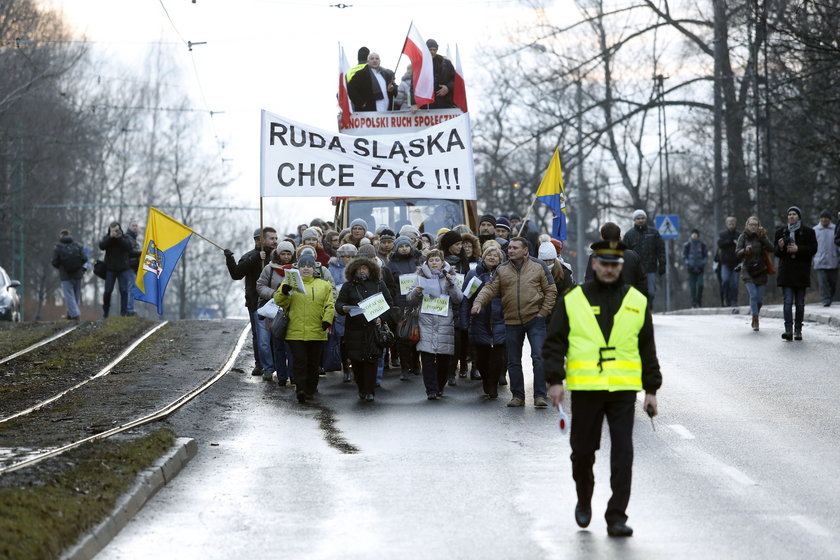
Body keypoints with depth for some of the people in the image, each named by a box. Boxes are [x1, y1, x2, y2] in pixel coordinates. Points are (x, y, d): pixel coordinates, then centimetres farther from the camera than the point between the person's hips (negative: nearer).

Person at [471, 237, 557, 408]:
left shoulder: (538, 266, 2)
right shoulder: (502, 270, 8)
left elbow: (551, 291, 3)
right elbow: (490, 288, 1)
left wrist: (543, 312, -6)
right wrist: (479, 302, -18)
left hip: (534, 319, -3)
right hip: (511, 322, 3)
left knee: (538, 357, -11)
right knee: (513, 362, 8)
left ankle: (540, 396, -8)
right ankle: (518, 396, 18)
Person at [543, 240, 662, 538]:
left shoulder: (637, 302, 9)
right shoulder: (573, 301, 5)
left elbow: (648, 349, 13)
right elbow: (555, 343, 4)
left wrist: (651, 390, 10)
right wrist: (555, 380, -7)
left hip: (623, 390, 0)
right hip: (585, 390, 0)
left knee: (623, 452, -8)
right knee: (583, 451, 7)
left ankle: (616, 517, -5)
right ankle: (584, 500, 34)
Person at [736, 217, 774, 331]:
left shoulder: (761, 236, 2)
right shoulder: (743, 237, 2)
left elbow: (770, 249, -12)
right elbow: (737, 253, -4)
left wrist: (763, 237, -24)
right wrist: (745, 250, -25)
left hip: (761, 271, 1)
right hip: (748, 271, -1)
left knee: (760, 298, 4)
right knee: (753, 295, -18)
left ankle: (754, 320, 26)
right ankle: (755, 321, -16)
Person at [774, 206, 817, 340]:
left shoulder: (808, 232, 3)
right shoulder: (781, 232, 10)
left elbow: (813, 249, -3)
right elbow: (776, 252, 12)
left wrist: (798, 249, -16)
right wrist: (780, 247, -11)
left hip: (801, 272, -1)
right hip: (786, 271, 1)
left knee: (800, 303, 4)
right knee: (787, 301, -11)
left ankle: (798, 330, 11)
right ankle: (788, 330, -18)